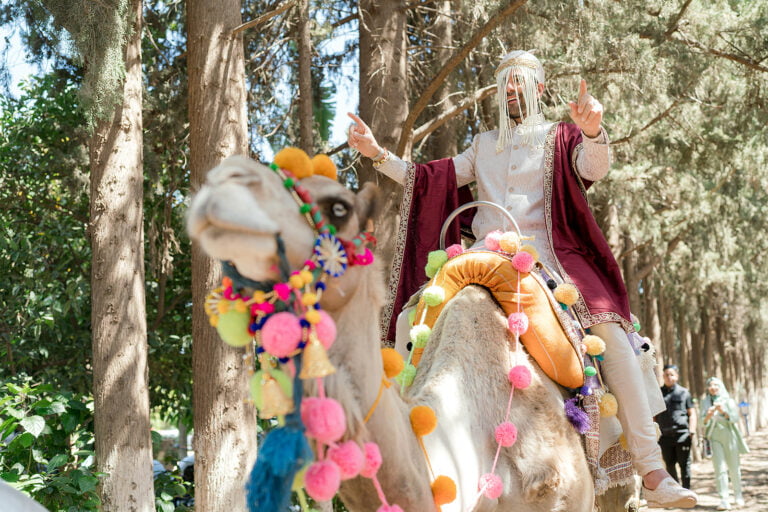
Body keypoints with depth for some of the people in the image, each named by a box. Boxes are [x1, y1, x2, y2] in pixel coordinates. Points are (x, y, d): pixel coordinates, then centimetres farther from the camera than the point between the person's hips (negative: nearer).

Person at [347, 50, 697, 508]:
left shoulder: (559, 137, 13)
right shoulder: (484, 145, 24)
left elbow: (594, 168, -8)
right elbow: (430, 179, 18)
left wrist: (593, 131, -30)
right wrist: (378, 154, 8)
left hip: (548, 257, -3)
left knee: (610, 329, -25)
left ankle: (653, 472, -25)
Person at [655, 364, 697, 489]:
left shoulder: (684, 392, 6)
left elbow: (692, 414, 5)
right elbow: (653, 415, 14)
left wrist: (691, 432, -6)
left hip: (682, 434, -2)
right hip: (665, 436, 3)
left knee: (684, 465, 0)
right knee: (670, 465, 8)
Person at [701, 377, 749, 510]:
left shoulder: (728, 401, 6)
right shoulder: (705, 403, 10)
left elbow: (735, 418, -5)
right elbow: (703, 422, 2)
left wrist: (723, 412, -22)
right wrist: (708, 416, -20)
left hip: (729, 436, 0)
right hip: (714, 438, 0)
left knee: (734, 468, 4)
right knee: (720, 468, -9)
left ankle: (738, 496, 22)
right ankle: (724, 500, -14)